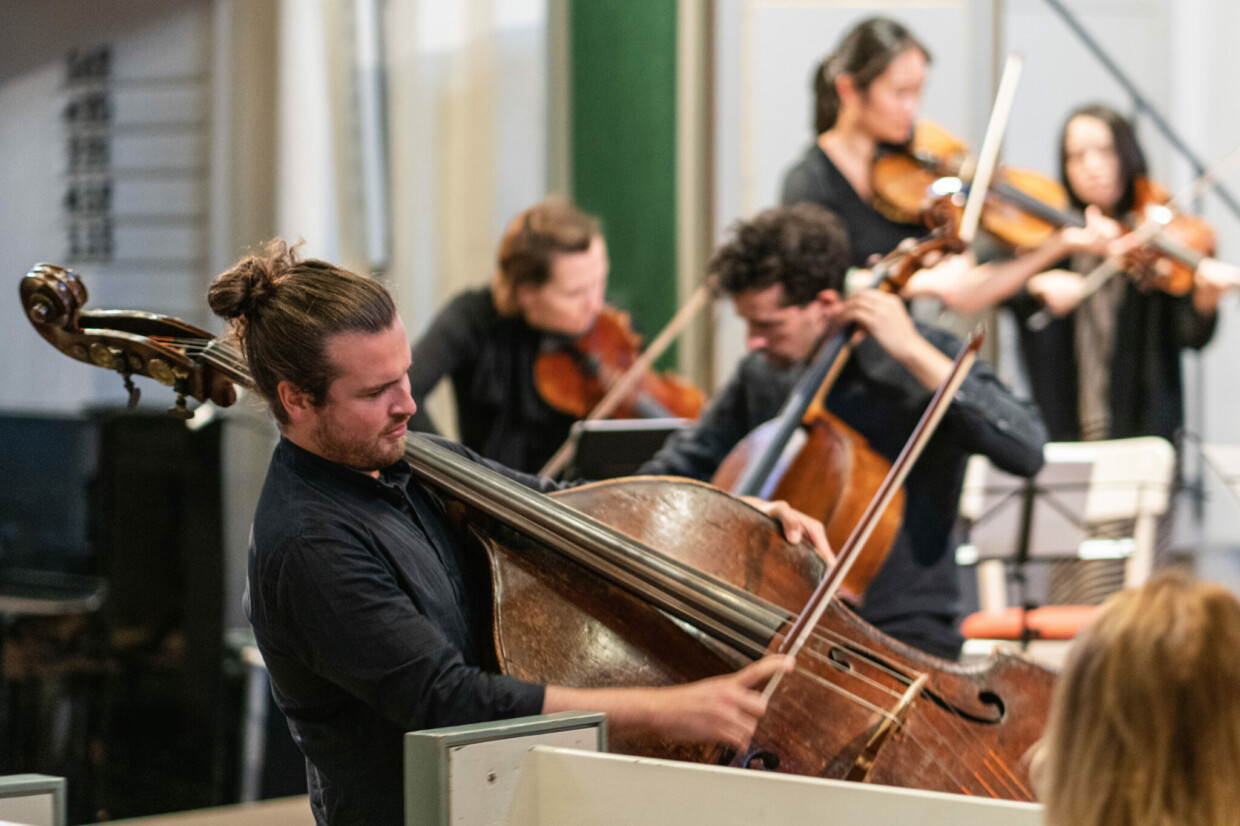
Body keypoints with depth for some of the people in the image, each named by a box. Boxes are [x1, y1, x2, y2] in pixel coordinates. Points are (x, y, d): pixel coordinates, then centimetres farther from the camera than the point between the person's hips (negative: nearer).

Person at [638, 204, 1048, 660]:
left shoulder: (918, 357, -8)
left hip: (900, 637, -5)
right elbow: (684, 464, 21)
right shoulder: (760, 374, 7)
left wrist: (914, 352, -24)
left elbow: (1026, 451, -23)